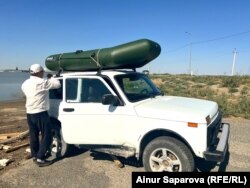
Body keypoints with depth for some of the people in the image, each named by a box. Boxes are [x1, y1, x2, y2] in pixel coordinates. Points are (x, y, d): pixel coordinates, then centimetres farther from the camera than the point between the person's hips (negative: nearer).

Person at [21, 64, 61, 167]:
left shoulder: (25, 83, 9)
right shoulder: (42, 82, -16)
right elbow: (57, 84, -12)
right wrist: (51, 77, 7)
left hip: (29, 113, 9)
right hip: (40, 113, -8)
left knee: (33, 135, 17)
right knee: (47, 136, 1)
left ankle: (35, 156, 29)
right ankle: (40, 158, 1)